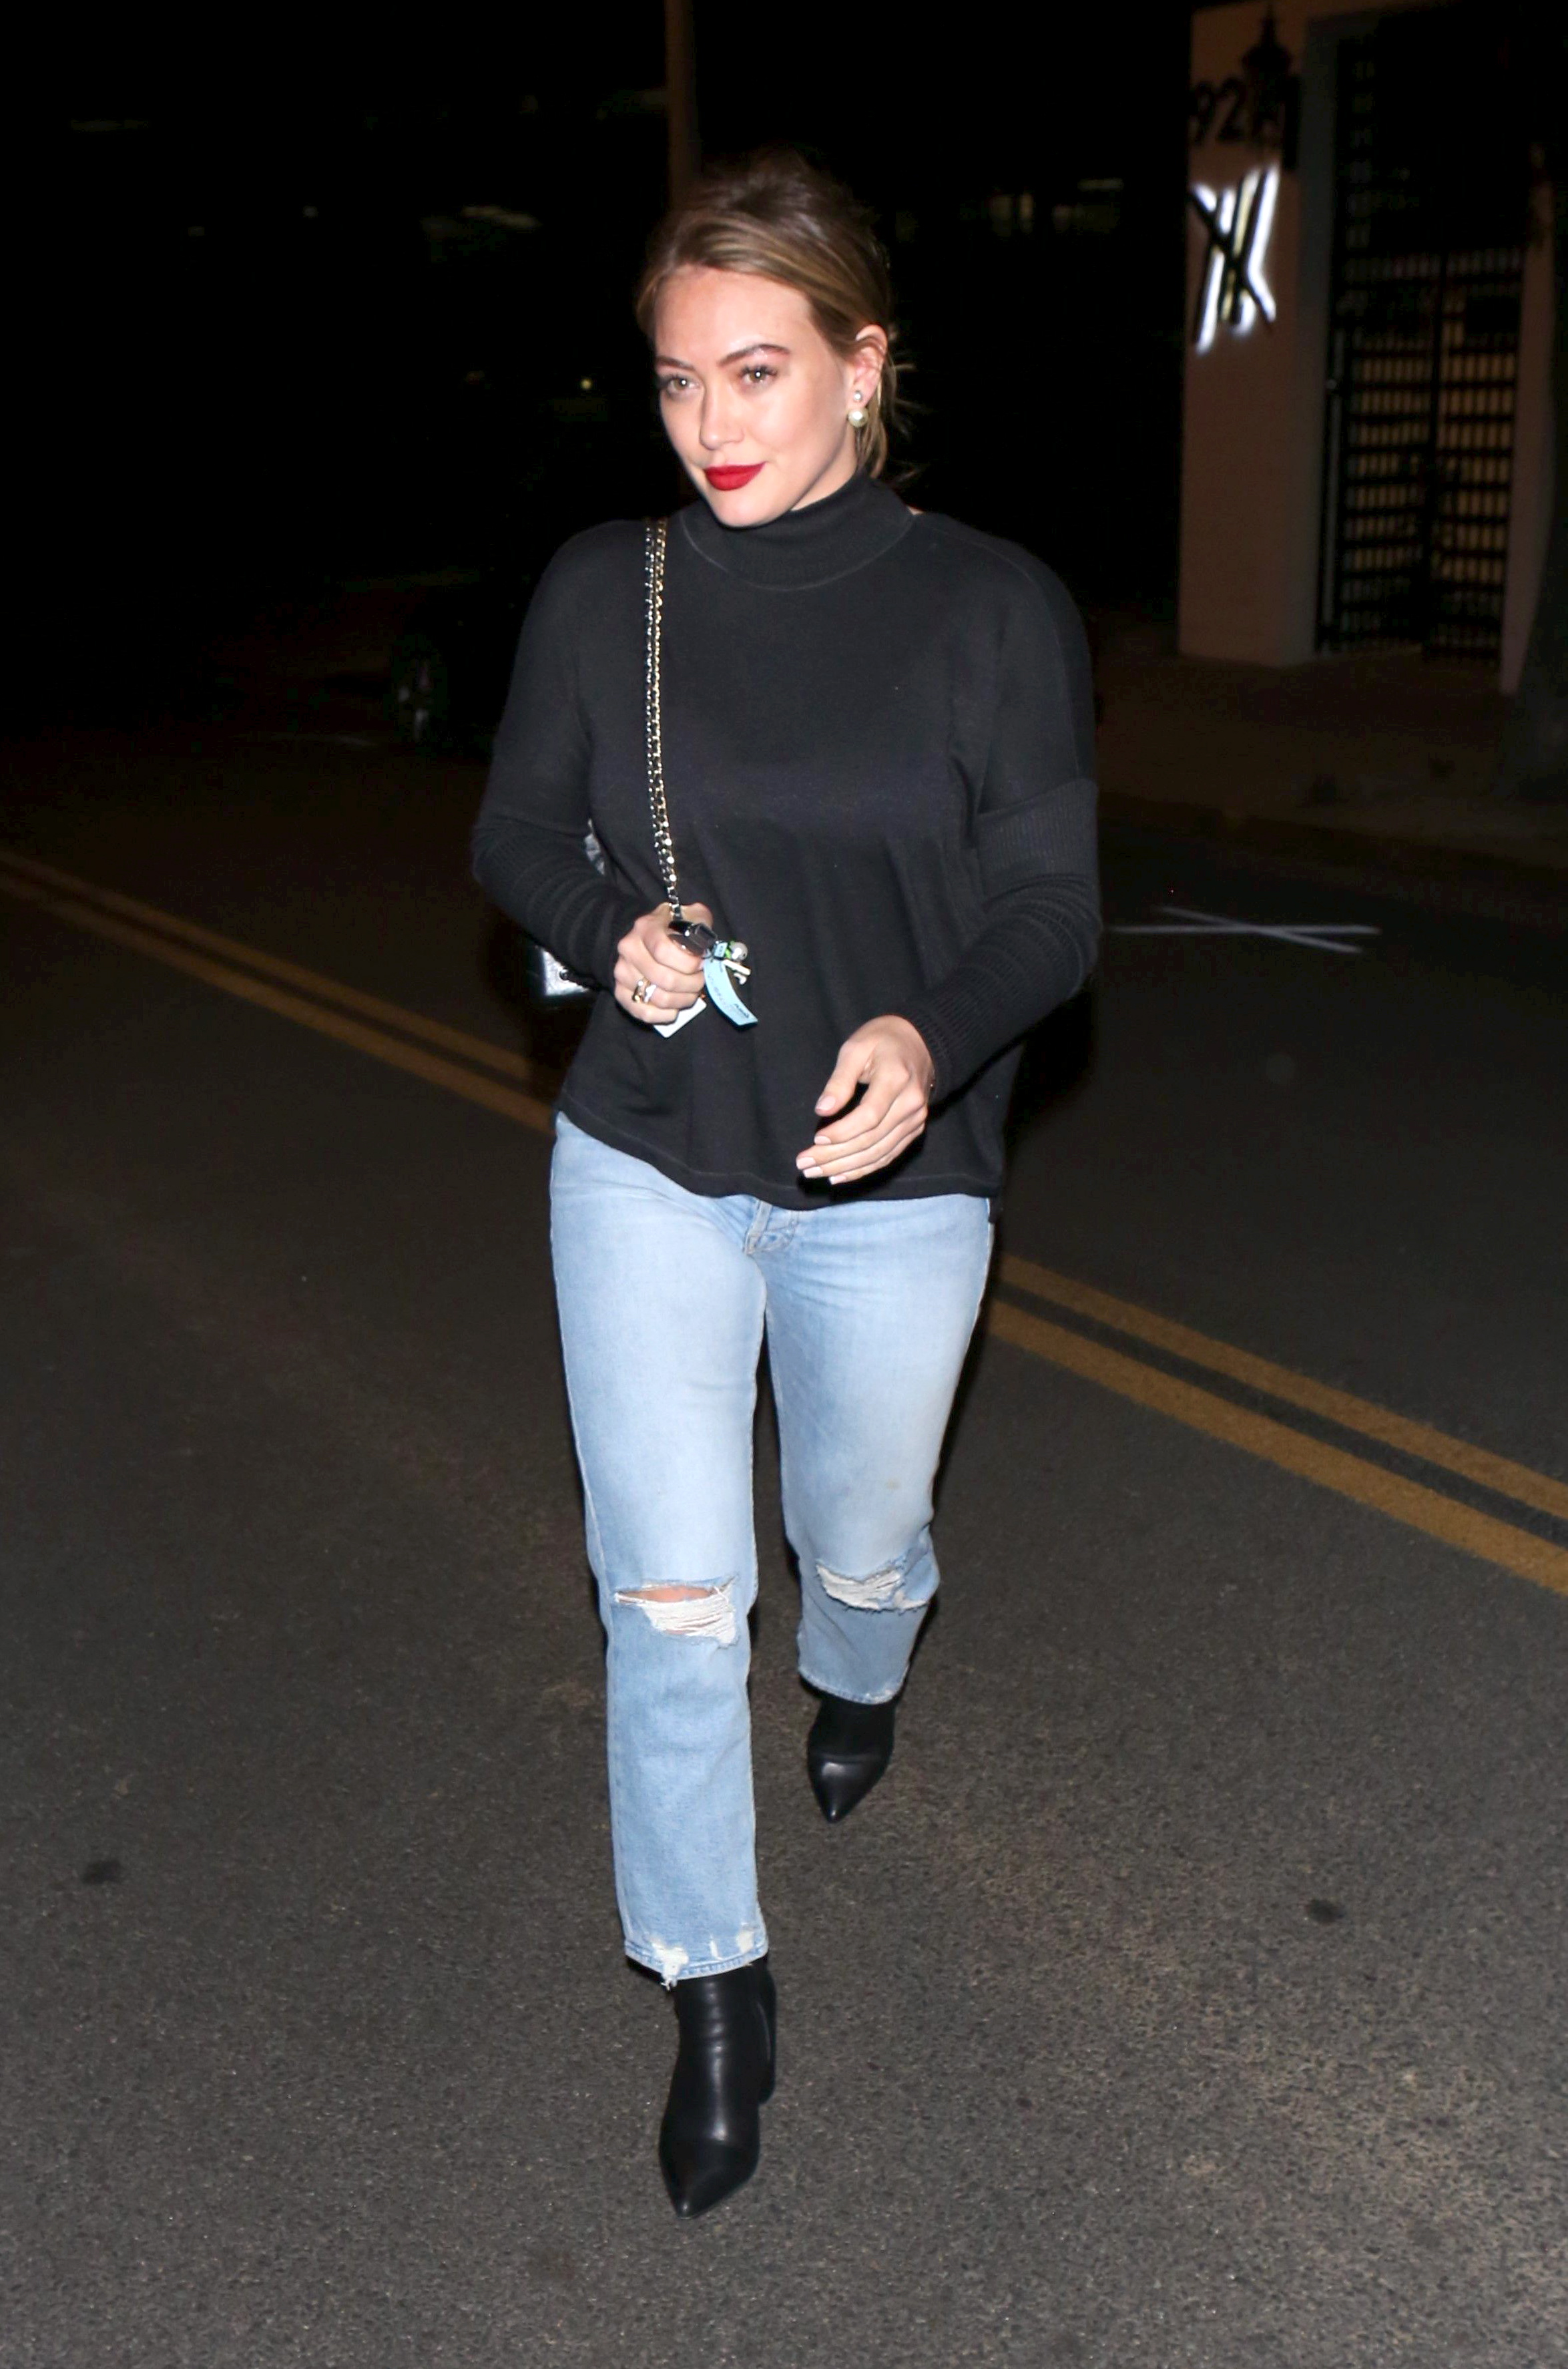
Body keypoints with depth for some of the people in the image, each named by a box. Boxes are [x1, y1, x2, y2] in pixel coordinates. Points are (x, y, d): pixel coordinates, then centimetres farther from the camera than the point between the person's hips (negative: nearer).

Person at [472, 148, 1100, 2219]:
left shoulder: (993, 608, -9)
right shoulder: (605, 591, -3)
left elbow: (1052, 906, -8)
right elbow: (518, 836, 6)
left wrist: (929, 1035, -29)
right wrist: (615, 933, -16)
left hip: (892, 1185, 0)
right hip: (648, 1166, 1)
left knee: (861, 1539, 20)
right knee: (671, 1597, 1)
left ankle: (858, 1674, 59)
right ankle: (713, 1991, 21)